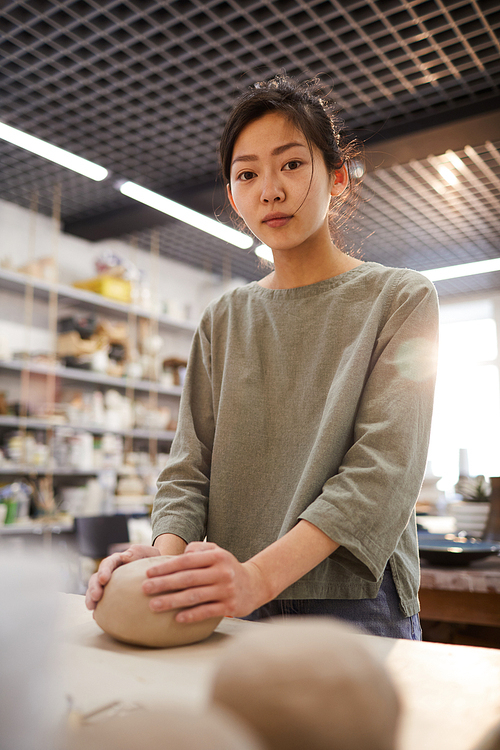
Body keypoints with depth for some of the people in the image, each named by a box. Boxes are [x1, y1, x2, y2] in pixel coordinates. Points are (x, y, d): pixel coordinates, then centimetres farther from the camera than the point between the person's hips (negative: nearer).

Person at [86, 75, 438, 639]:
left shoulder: (400, 300, -3)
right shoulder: (222, 322, 9)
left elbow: (384, 465, -16)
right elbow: (190, 465, 2)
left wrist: (261, 574, -28)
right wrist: (168, 550, -20)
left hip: (354, 603, -2)